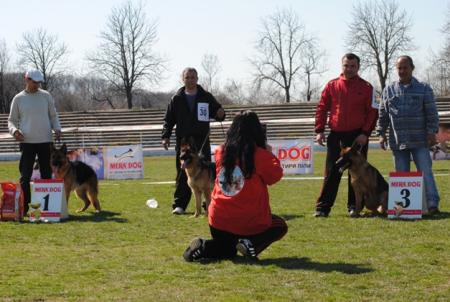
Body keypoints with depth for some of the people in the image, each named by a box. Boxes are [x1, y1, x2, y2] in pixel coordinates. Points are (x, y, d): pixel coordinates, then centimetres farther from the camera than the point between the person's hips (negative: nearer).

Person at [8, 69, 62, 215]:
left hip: (45, 141, 2)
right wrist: (14, 130, -13)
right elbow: (12, 120, 8)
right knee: (25, 176, -2)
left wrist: (57, 128, -5)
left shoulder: (46, 96, 7)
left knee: (47, 175, 7)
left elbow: (53, 115, 14)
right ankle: (23, 206, 3)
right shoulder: (18, 98, 3)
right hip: (27, 142, -2)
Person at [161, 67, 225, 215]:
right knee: (183, 174, 0)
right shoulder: (177, 99, 7)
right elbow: (169, 119, 9)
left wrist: (220, 114, -14)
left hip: (202, 141, 0)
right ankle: (179, 205, 3)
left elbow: (217, 111, 11)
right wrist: (165, 136, -2)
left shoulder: (206, 97, 7)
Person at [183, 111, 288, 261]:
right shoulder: (259, 155, -12)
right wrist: (269, 155, 9)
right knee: (280, 226, 24)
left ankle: (203, 247, -4)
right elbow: (275, 175, -4)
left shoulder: (221, 152, 2)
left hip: (219, 221, 5)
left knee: (227, 251, 30)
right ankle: (252, 244, -6)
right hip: (249, 222, -4)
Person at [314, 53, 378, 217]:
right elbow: (322, 108, 7)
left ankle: (354, 206, 13)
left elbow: (372, 112, 0)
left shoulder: (366, 87, 1)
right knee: (332, 172, 2)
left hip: (357, 136, -1)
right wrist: (319, 131, -1)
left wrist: (365, 133, -10)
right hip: (336, 135, 1)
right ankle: (322, 207, 4)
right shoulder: (332, 85, 5)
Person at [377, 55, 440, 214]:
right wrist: (381, 134, 6)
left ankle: (432, 204, -8)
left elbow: (432, 113, 1)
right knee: (401, 174, 6)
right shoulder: (389, 91, 9)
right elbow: (383, 115, 11)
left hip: (420, 141, -2)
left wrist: (432, 132, -7)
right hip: (398, 141, 2)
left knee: (426, 171, -7)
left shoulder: (424, 89, 3)